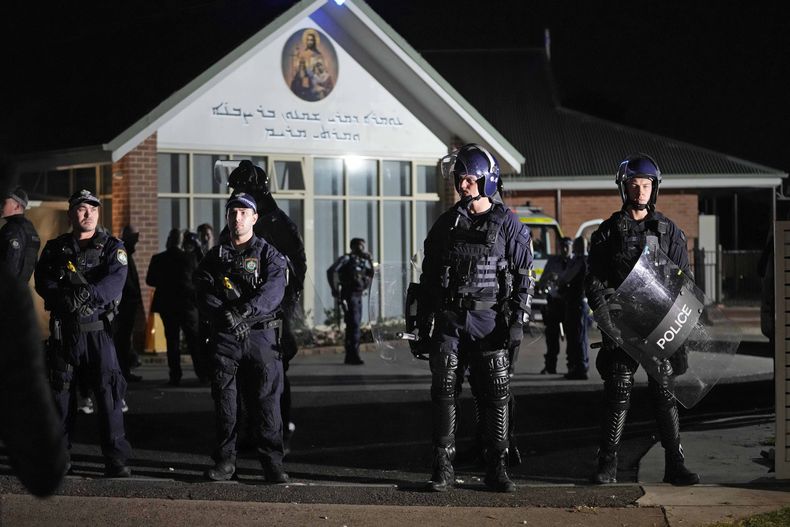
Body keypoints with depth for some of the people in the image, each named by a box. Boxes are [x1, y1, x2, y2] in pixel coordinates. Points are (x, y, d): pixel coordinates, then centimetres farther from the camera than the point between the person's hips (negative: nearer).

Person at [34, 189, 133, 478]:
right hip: (63, 331, 2)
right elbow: (42, 282, -3)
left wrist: (88, 293, -28)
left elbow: (115, 281, -13)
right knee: (61, 391, 8)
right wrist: (66, 298, -21)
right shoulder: (55, 248, 11)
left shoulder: (112, 247, 5)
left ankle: (116, 459, -7)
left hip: (98, 330, -2)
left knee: (108, 391, -8)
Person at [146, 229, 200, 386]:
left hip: (167, 304, 0)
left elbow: (150, 280, 2)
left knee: (172, 340, 5)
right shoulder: (188, 258, -6)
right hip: (187, 302, 0)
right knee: (193, 338, 7)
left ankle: (175, 375, 2)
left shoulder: (158, 259, -5)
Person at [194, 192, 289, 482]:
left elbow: (273, 291, -11)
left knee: (266, 399, -4)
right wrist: (227, 317, -17)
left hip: (260, 334, -2)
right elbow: (204, 293, 0)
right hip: (225, 337, 2)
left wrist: (243, 310, -24)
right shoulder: (216, 255, 12)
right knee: (224, 398, 3)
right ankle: (225, 461, 9)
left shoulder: (269, 255, 6)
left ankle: (273, 463, -2)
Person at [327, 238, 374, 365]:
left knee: (354, 326, 11)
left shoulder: (362, 261, 16)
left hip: (358, 296, 9)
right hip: (349, 296, -9)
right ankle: (354, 355, -17)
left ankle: (349, 357, 16)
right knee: (354, 325, -14)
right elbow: (331, 271, -19)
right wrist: (335, 290, -18)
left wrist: (369, 260, 7)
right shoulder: (346, 259, -8)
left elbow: (370, 275, 21)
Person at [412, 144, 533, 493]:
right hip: (449, 319, 2)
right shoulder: (445, 224, 11)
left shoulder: (507, 224, 3)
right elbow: (428, 277, 14)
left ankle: (497, 470, 6)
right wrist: (422, 328, 10)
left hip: (489, 320, -2)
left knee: (495, 396, -2)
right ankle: (443, 470, 2)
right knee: (444, 392, -3)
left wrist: (519, 320, -9)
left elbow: (523, 276, 2)